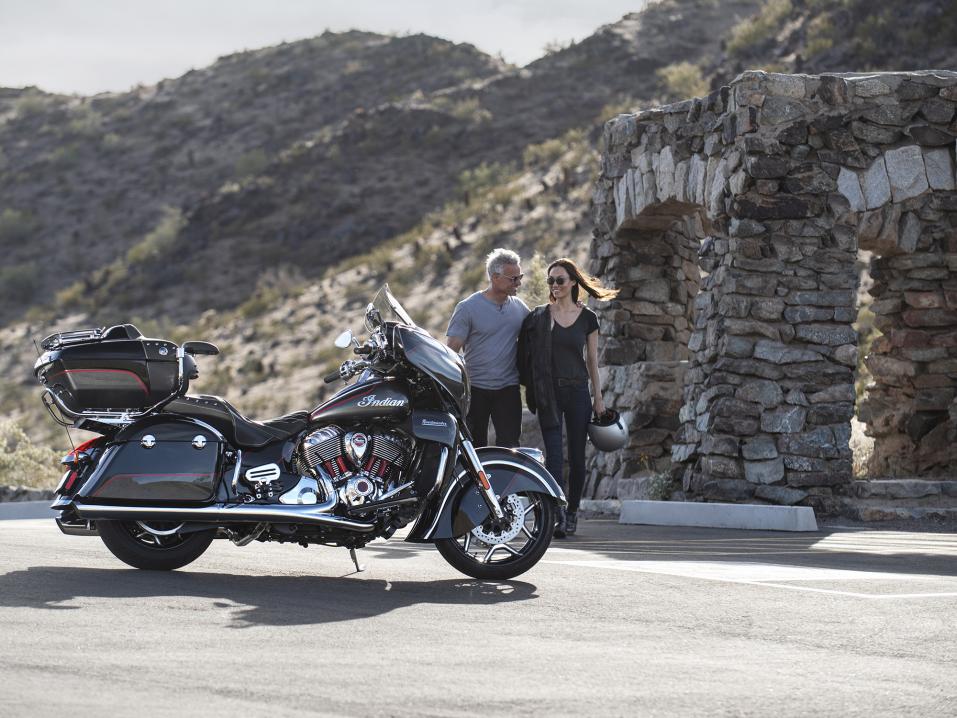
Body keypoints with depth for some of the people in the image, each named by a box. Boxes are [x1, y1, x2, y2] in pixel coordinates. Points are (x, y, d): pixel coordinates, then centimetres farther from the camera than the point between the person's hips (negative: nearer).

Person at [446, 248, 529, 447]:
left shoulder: (519, 307, 8)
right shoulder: (468, 307, -6)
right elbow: (451, 350, -7)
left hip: (508, 388, 3)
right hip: (475, 389, -3)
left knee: (509, 446, -4)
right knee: (474, 448, 5)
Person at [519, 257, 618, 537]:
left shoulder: (587, 318, 4)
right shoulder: (538, 317, 3)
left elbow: (592, 359, 8)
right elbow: (529, 358, 6)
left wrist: (598, 397, 7)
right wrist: (534, 391, -2)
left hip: (577, 391, 1)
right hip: (549, 393, -1)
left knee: (577, 455, 5)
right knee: (553, 454, -11)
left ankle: (572, 512, 18)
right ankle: (557, 512, -18)